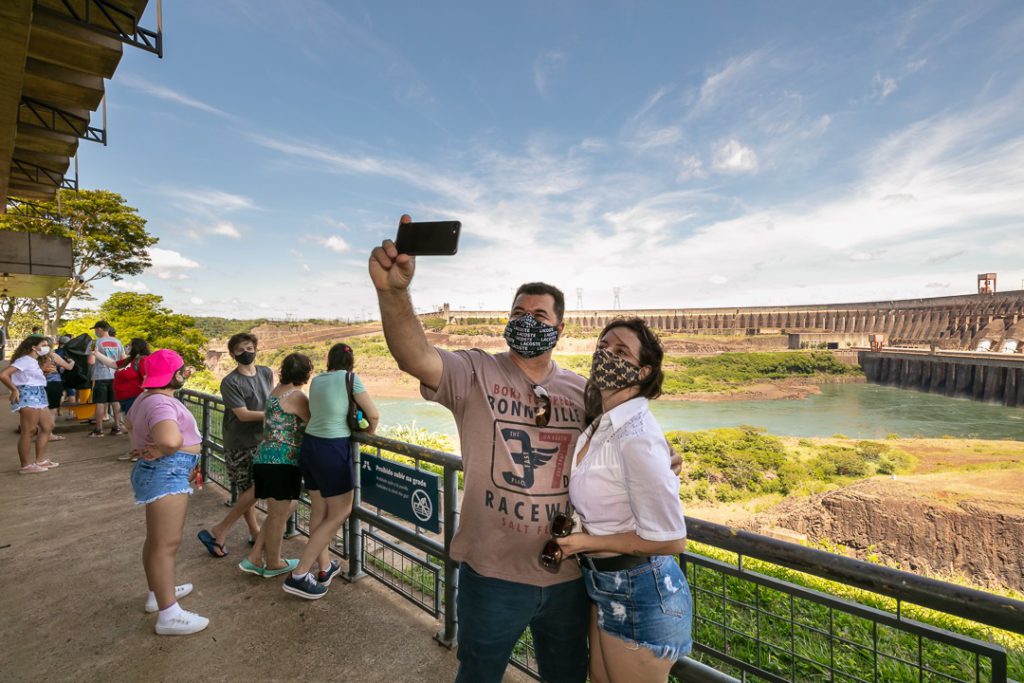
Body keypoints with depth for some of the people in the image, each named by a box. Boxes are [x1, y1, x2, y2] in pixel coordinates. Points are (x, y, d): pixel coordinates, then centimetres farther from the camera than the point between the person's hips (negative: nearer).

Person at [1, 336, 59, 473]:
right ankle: (26, 466, -3)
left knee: (48, 427, 14)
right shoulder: (24, 360, -10)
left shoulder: (34, 362, 19)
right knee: (28, 431, -7)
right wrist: (14, 390, -14)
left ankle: (40, 460, 20)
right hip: (29, 396, -10)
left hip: (38, 396, 10)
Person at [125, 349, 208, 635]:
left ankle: (158, 592, 39)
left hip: (166, 474, 12)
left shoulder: (148, 398, 13)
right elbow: (171, 440, -40)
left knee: (157, 539, 23)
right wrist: (162, 451, -17)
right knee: (167, 543, -6)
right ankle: (169, 615, 2)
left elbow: (130, 423, 33)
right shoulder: (161, 403, -23)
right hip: (165, 475, -12)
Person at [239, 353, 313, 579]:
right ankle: (273, 564, 26)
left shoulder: (278, 389, 12)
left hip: (267, 459, 9)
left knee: (286, 508, 21)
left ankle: (254, 559, 27)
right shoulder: (297, 396, -17)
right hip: (281, 462, -9)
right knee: (278, 514, 8)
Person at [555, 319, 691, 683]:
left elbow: (670, 540, -24)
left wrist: (584, 542, -18)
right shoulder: (600, 424, -1)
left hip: (638, 596, -8)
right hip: (604, 585, 8)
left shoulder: (636, 437, -28)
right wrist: (572, 529, 3)